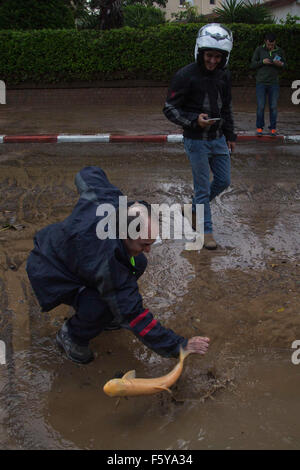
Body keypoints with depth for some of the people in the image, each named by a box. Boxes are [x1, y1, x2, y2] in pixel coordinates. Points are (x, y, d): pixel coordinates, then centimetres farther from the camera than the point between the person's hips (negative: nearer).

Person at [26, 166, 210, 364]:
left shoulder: (108, 198, -26)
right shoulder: (106, 260, -42)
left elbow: (87, 173, -2)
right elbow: (133, 316, -35)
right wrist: (179, 345, -31)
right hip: (50, 272, -8)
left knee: (138, 263, -1)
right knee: (101, 307, -33)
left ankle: (105, 315, 16)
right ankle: (71, 336, -1)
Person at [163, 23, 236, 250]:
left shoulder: (224, 76, 5)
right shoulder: (186, 76, -15)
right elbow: (170, 108, -13)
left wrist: (230, 135, 17)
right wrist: (194, 120, -26)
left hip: (218, 139, 6)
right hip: (196, 141, -6)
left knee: (223, 181, 13)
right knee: (203, 187, 1)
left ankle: (193, 209, 36)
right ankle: (207, 230, 16)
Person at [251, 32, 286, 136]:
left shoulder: (279, 51, 6)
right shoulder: (259, 50, 2)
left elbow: (285, 65, 13)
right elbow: (252, 64, 3)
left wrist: (281, 64, -10)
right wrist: (262, 62, -15)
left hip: (274, 83, 1)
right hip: (261, 82, -1)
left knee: (273, 107, 2)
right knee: (260, 106, -1)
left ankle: (273, 128, 11)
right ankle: (259, 128, 11)